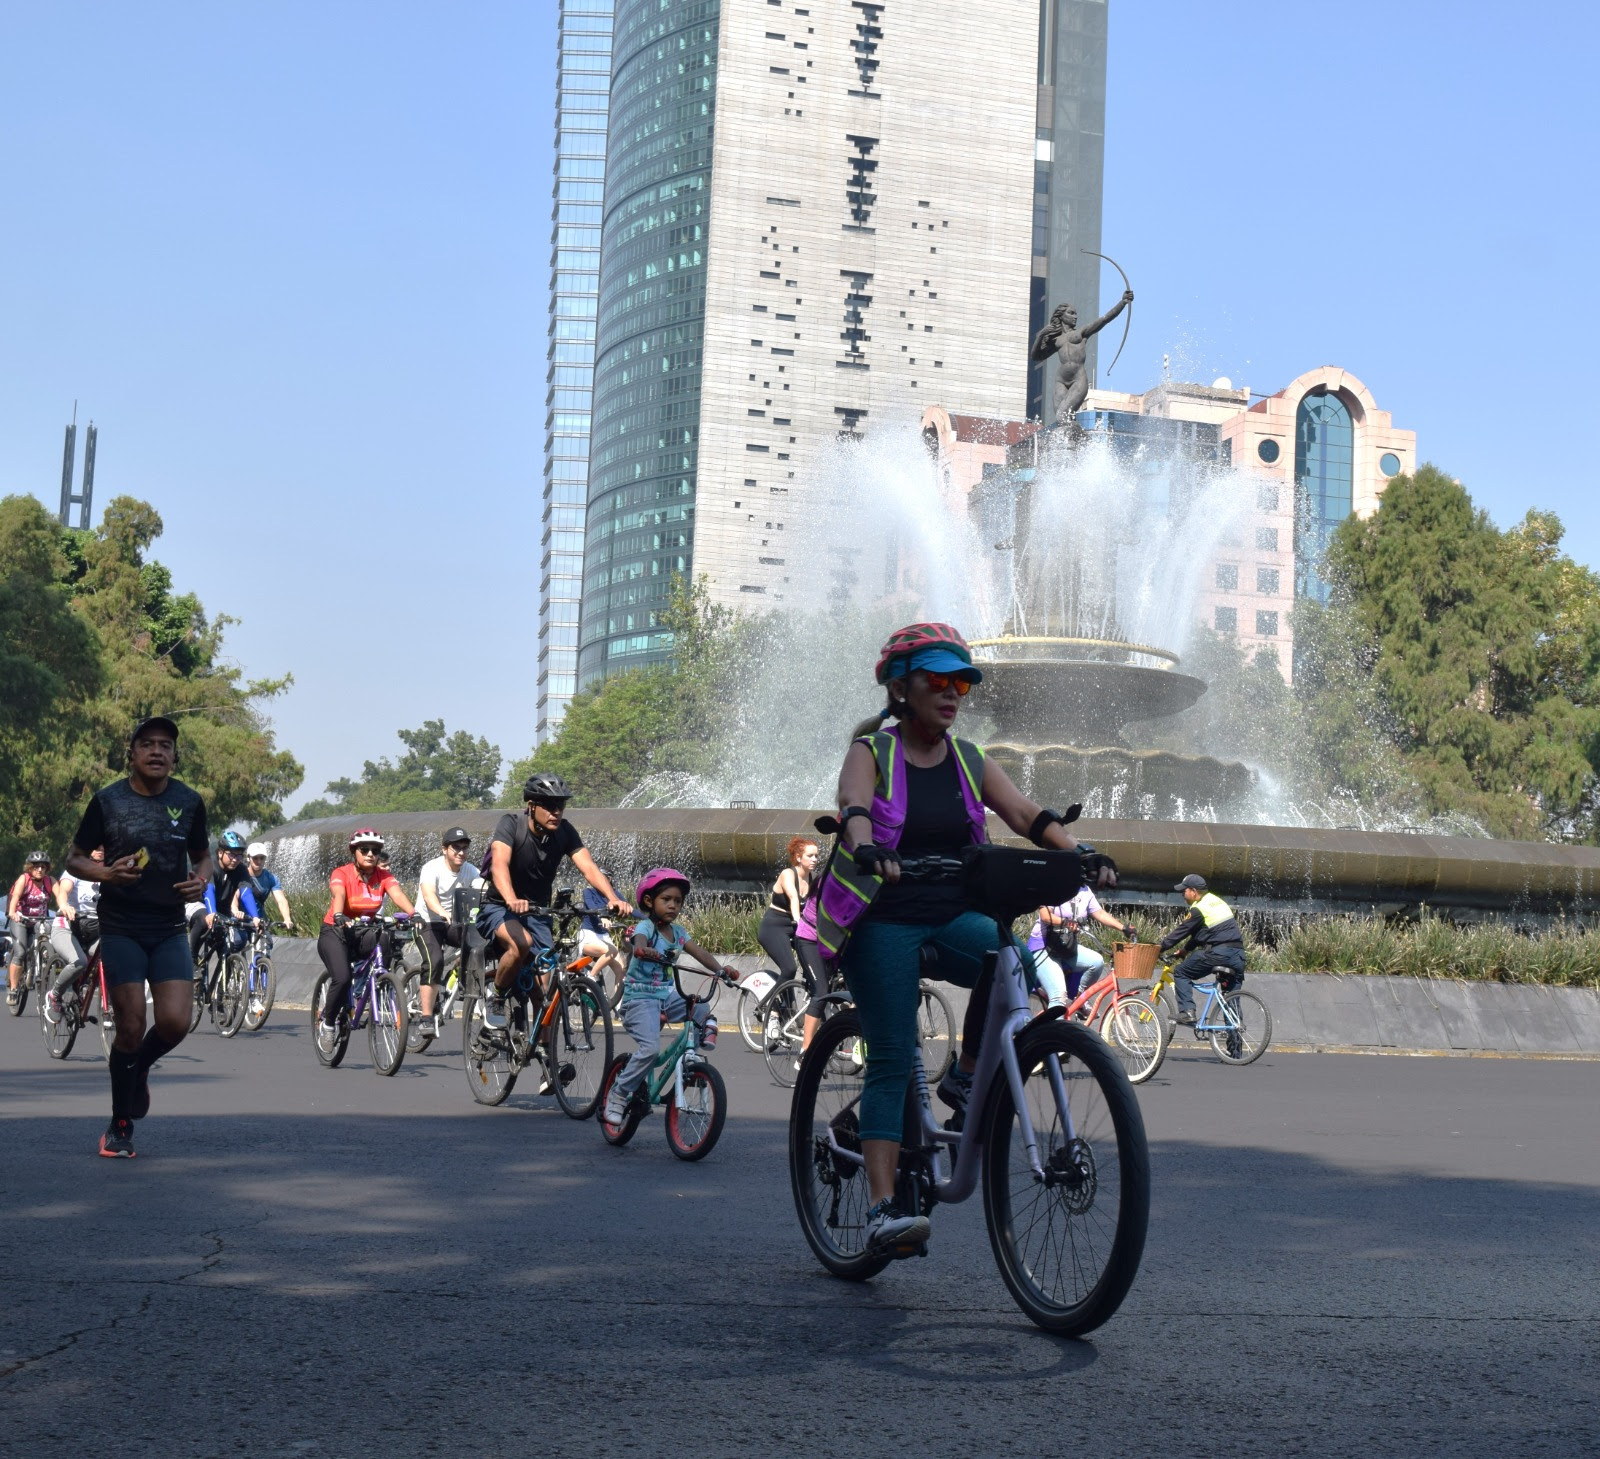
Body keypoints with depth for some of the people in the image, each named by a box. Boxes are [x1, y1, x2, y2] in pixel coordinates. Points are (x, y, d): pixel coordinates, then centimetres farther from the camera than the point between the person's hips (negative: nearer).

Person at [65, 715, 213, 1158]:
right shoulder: (107, 801, -3)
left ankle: (137, 1067, 23)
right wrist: (106, 873, -16)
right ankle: (120, 1128, 13)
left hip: (169, 930, 2)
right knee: (131, 1027, -4)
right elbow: (74, 859, 5)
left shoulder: (189, 802, 3)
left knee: (174, 1022, -13)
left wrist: (201, 880, -6)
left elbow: (202, 855, 17)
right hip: (120, 929, -2)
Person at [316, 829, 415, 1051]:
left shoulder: (383, 876, -4)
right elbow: (339, 895, -33)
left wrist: (413, 914, -42)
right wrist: (338, 916, -55)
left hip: (365, 932, 3)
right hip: (335, 932, -3)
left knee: (387, 944, -31)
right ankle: (327, 1022, -2)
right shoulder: (341, 874, -14)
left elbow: (398, 895, -22)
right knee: (343, 978, -27)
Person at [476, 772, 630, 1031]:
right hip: (498, 909, -4)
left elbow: (589, 868, -19)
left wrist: (613, 899, -39)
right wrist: (512, 900, -56)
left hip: (537, 913, 4)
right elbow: (499, 864, -36)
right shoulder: (511, 823, -20)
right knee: (521, 942, -35)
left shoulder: (564, 831, -8)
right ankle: (494, 996, -10)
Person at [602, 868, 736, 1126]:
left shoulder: (678, 932, 10)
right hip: (640, 998, -6)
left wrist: (720, 969, -17)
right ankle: (618, 1094, -11)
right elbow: (639, 942, -32)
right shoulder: (645, 927, -10)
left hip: (667, 996, 6)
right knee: (650, 1048, -23)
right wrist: (645, 951, -56)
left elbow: (698, 952, -1)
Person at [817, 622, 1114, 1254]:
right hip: (882, 922, -4)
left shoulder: (969, 761, 8)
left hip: (952, 920, 4)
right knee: (891, 1060, -12)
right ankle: (883, 1209, -14)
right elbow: (854, 809, -24)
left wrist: (1081, 854, -25)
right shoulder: (871, 753, -3)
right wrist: (867, 849, -47)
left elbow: (1028, 814, -6)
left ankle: (967, 1078, -6)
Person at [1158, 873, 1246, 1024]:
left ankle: (1187, 1012, -7)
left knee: (1181, 973, 5)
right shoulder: (1217, 901, 21)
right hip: (1238, 953, 8)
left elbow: (1181, 931, -4)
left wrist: (1160, 948, 5)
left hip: (1218, 953, -8)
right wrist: (1185, 950, 30)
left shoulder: (1198, 909, -6)